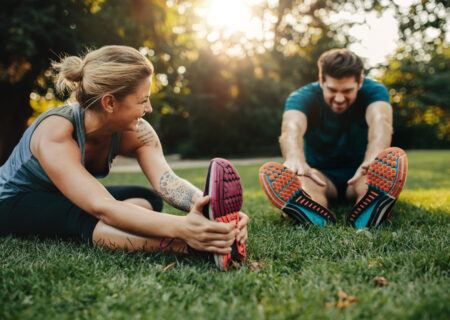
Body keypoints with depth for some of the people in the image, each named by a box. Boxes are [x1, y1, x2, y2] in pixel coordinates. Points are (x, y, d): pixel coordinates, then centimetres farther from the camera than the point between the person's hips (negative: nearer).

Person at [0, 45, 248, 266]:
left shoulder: (135, 132, -19)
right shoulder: (55, 134, -35)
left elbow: (166, 180, -35)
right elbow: (102, 208, -48)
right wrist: (181, 228, -63)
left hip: (66, 202, 7)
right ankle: (185, 246, -52)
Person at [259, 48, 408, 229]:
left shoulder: (373, 91, -13)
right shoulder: (302, 97, -15)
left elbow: (380, 121, -36)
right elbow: (292, 128, -38)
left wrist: (374, 158, -60)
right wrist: (295, 159, -63)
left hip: (360, 175, 1)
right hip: (320, 176, 0)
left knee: (395, 157, -32)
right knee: (270, 172, -32)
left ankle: (365, 220, -55)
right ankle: (322, 223, -56)